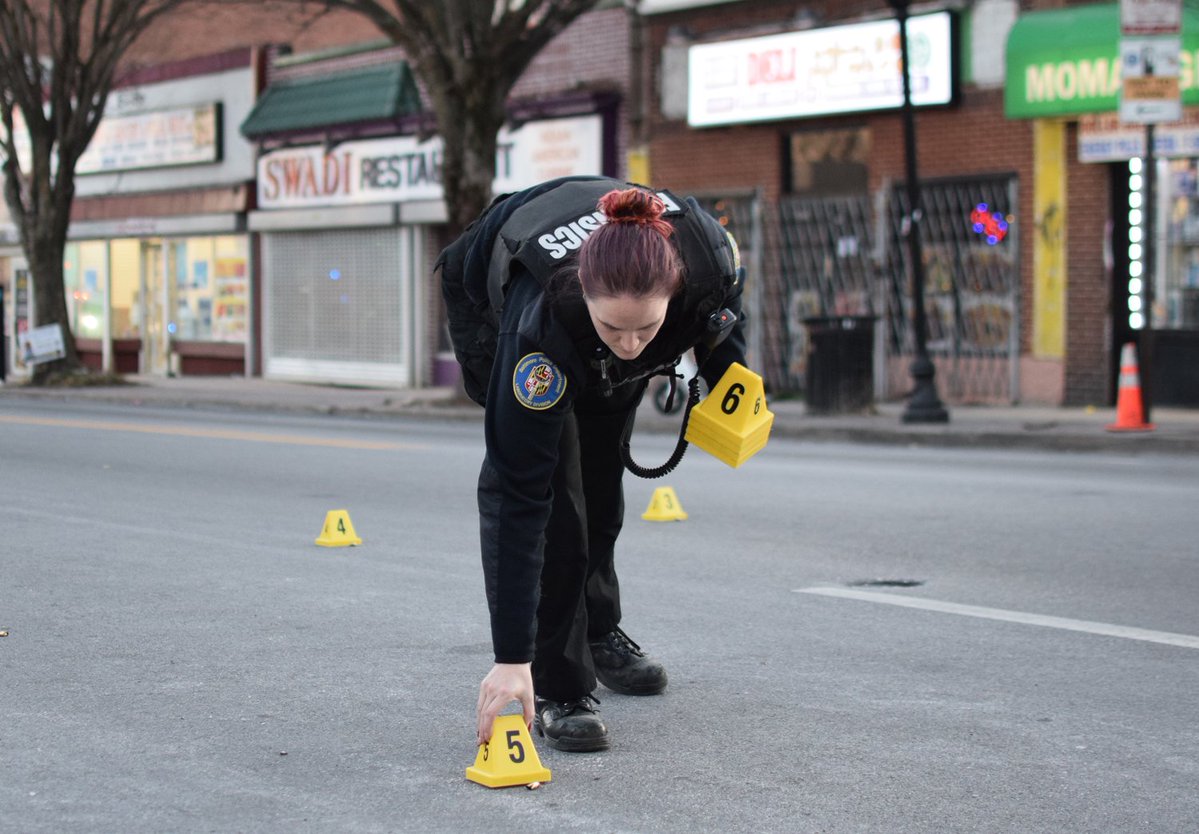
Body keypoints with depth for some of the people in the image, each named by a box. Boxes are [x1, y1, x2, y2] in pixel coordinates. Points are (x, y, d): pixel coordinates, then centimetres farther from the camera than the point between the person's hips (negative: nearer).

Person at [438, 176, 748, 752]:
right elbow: (520, 499, -44)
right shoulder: (540, 323, -47)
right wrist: (511, 657, -45)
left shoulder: (708, 256, -40)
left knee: (601, 471, 10)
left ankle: (597, 632, 33)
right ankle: (555, 683, -9)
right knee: (547, 481, -17)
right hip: (489, 298, -4)